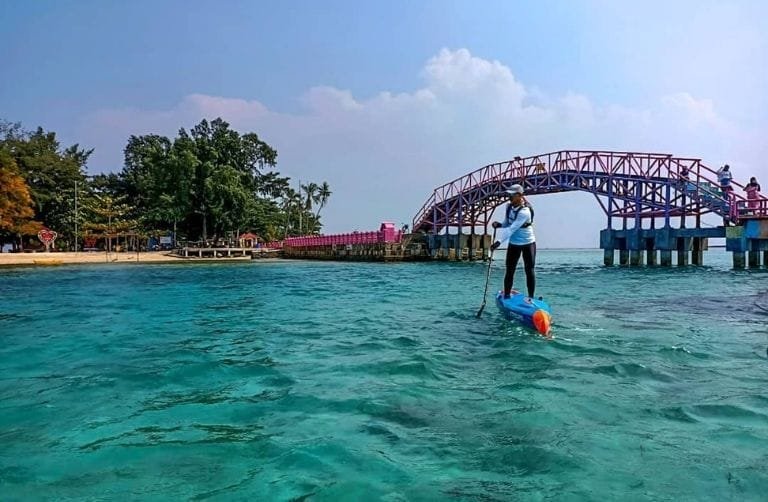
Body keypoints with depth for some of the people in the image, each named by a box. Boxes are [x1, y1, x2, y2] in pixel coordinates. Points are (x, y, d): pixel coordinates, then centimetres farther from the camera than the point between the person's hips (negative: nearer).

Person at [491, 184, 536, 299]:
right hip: (513, 244, 6)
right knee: (509, 271, 5)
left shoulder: (524, 211, -26)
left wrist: (499, 242, -41)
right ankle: (506, 296, 12)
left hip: (528, 243, -6)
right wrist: (499, 225, -14)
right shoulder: (509, 207, -3)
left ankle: (531, 298, 9)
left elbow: (512, 229, -34)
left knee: (529, 271, 1)